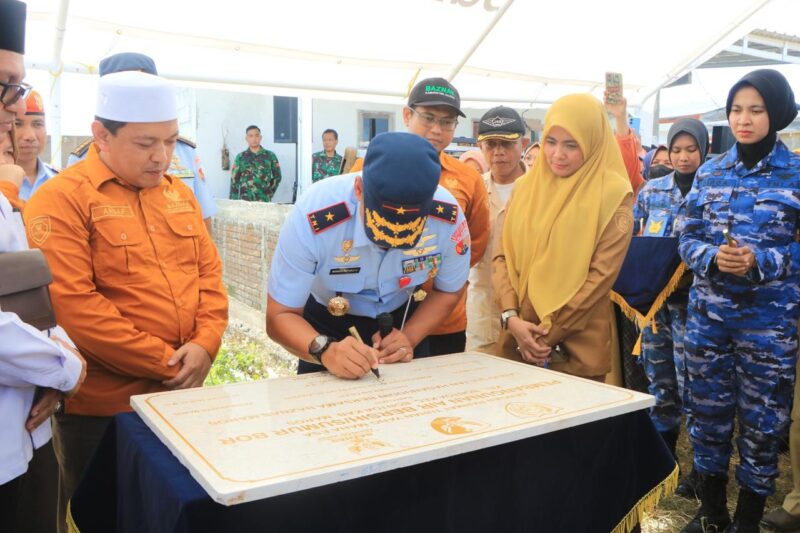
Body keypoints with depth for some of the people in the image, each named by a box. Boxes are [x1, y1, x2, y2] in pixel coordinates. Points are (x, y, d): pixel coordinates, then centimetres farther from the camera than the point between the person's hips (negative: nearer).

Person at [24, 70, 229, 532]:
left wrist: (205, 344, -10)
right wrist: (164, 362, -18)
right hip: (103, 405, -5)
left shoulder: (180, 194, 8)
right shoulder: (61, 199, -12)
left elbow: (210, 271, 8)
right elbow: (73, 305, -20)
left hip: (184, 394, 6)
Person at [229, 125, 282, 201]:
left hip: (264, 202, 0)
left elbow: (277, 176, 13)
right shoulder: (240, 157, 7)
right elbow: (234, 181, 7)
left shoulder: (270, 156, 6)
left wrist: (269, 194, 3)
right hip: (245, 201, 0)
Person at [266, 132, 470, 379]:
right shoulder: (313, 216, -37)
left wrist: (409, 337, -25)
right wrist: (324, 349, -46)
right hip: (327, 322, -2)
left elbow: (448, 291, -9)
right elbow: (280, 315, -27)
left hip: (403, 319, 2)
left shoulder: (448, 217, -29)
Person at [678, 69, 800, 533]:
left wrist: (760, 261, -20)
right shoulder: (710, 173, 5)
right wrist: (713, 257, -16)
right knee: (708, 412, 12)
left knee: (762, 421, 7)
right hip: (708, 315, 3)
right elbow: (688, 238, 5)